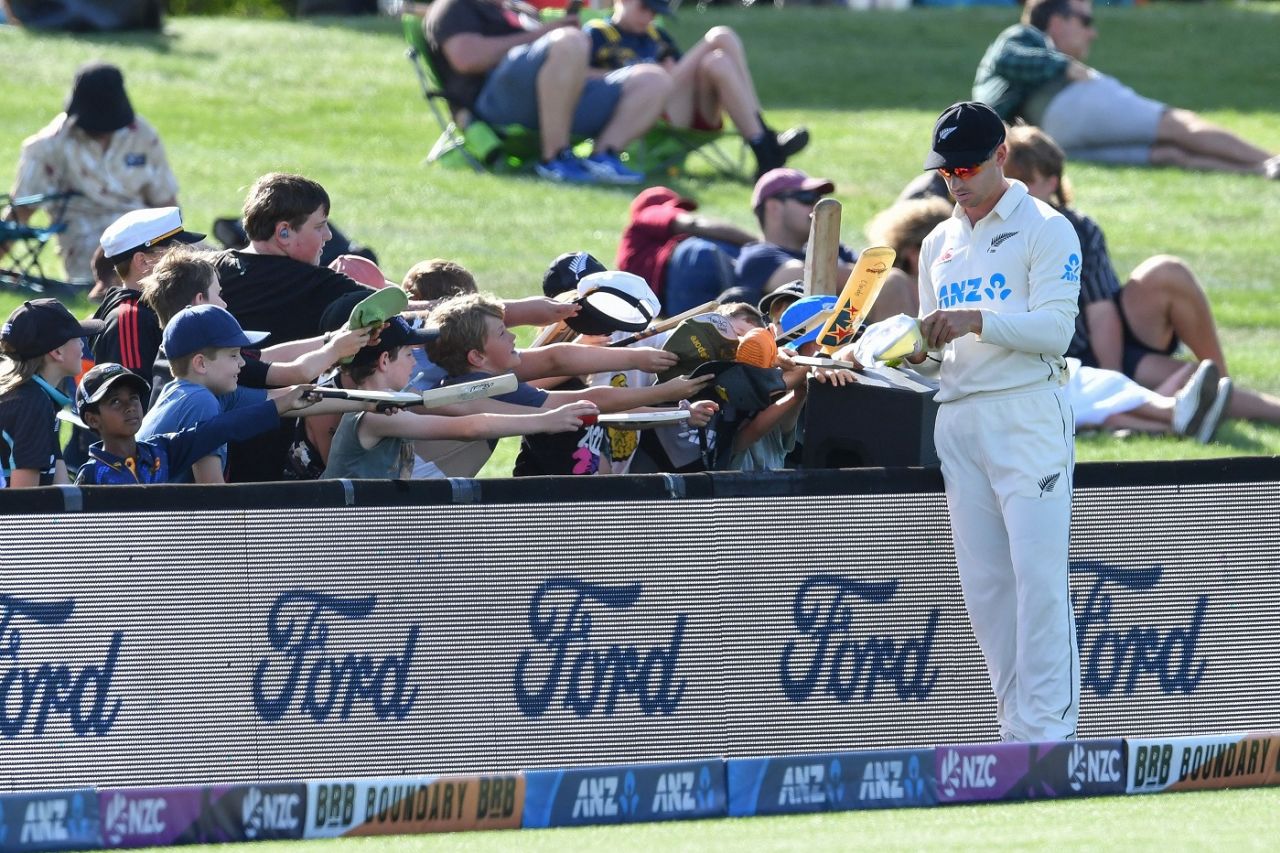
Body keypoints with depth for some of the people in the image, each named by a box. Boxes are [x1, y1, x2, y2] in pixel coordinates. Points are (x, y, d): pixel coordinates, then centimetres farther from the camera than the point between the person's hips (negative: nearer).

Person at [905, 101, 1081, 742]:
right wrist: (919, 351, 0)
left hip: (1027, 416, -7)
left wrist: (975, 321, -24)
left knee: (1039, 576, -12)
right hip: (956, 419, 7)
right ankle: (1016, 727, 8)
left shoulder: (1045, 230, -1)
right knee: (982, 582, 4)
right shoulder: (938, 244, 20)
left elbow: (1055, 328, -12)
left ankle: (1047, 731, -14)